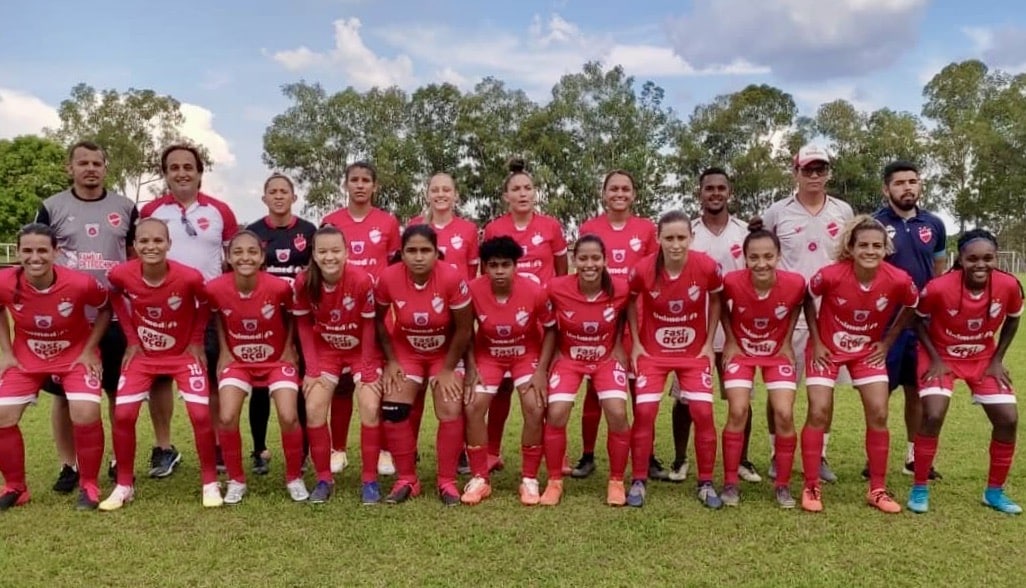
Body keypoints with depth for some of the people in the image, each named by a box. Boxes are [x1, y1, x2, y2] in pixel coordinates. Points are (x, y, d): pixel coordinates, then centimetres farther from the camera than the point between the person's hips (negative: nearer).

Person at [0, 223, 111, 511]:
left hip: (75, 355, -3)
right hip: (26, 357, 3)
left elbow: (106, 308, -7)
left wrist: (89, 350, -10)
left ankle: (89, 485, 1)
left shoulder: (80, 283, -29)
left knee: (85, 413, -21)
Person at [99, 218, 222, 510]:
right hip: (142, 353, 2)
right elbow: (116, 297, 5)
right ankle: (124, 485, 14)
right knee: (123, 414, -5)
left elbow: (205, 304, -5)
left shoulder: (189, 277, -26)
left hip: (184, 353, -2)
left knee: (201, 414, -11)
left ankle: (210, 483, 7)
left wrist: (197, 341, -4)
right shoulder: (121, 275, -19)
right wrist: (132, 338, 0)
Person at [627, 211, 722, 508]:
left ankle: (706, 483, 13)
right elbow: (630, 301, 1)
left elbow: (715, 300, 2)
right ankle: (638, 481, 9)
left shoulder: (707, 267, -18)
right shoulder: (643, 269, -20)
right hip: (652, 351, 0)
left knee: (703, 412, -5)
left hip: (694, 352, 1)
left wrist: (709, 342, -1)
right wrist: (635, 342, -3)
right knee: (644, 412, -7)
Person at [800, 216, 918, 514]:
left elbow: (911, 306, 2)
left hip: (868, 351, 2)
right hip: (827, 348, -2)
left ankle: (877, 490, 14)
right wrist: (816, 341, -8)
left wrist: (887, 342, -1)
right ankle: (811, 488, 5)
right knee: (818, 413, -8)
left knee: (878, 415, -2)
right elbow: (808, 300, -7)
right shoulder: (830, 275, -27)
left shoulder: (898, 280, -21)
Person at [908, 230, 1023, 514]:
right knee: (933, 416, -19)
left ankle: (994, 491, 19)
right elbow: (919, 321, -10)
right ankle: (920, 488, -2)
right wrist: (935, 359, -15)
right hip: (941, 356, -4)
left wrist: (997, 360, -2)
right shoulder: (939, 288, -29)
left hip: (984, 358, 4)